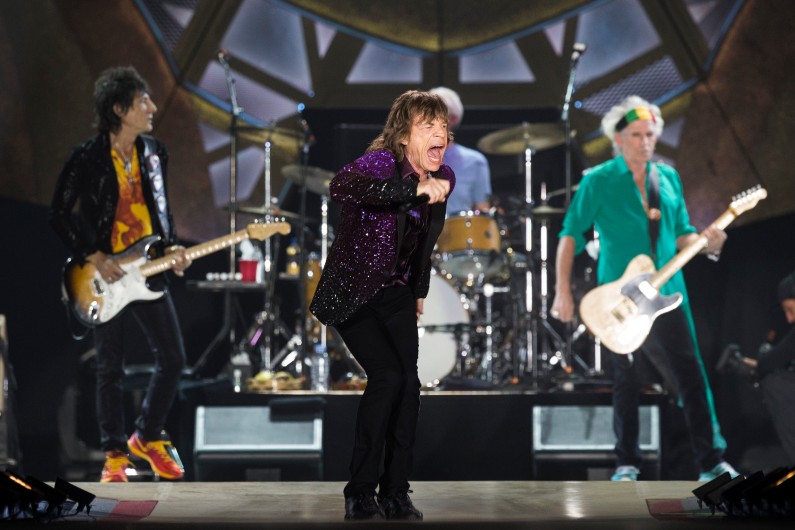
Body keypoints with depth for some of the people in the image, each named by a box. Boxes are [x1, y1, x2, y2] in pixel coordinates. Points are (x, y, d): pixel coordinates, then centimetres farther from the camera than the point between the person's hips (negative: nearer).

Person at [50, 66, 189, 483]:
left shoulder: (154, 153, 6)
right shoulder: (87, 158, -10)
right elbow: (60, 215, -6)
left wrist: (172, 247, 0)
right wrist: (93, 257, -14)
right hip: (104, 274, -5)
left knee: (172, 359, 2)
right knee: (110, 370, 2)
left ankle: (147, 437, 20)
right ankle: (114, 456, 13)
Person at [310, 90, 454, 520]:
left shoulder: (444, 178, 0)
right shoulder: (383, 162, -22)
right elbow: (341, 186, -47)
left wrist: (420, 290, 21)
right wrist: (415, 187, -49)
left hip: (396, 293, 6)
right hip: (351, 292, -6)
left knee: (408, 382, -6)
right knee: (387, 376, -18)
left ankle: (396, 493, 6)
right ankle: (360, 495, -6)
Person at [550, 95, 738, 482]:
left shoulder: (668, 178, 11)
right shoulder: (598, 181, -2)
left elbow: (681, 234, 15)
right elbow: (571, 233, -2)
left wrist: (705, 243, -7)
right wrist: (563, 291, -9)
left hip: (667, 294, 3)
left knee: (691, 374, -4)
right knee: (626, 378, 4)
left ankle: (712, 462, 0)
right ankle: (627, 463, 16)